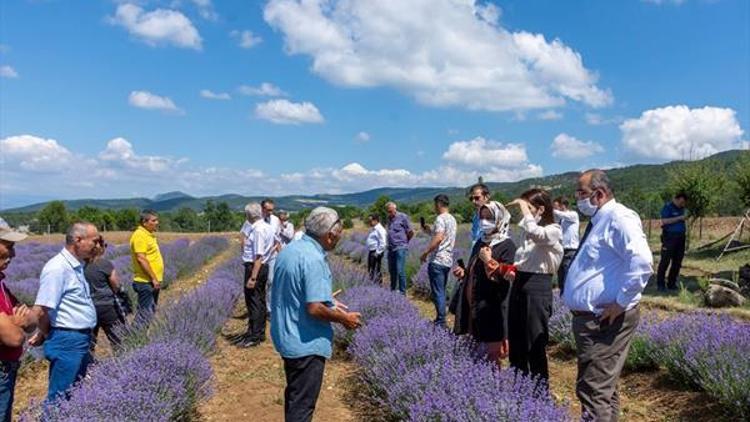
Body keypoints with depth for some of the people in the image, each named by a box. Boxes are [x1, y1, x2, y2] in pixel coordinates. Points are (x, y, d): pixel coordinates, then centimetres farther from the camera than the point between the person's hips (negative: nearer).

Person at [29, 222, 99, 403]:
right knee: (61, 397, 3)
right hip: (67, 342, -9)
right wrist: (47, 335, -3)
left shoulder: (75, 266, 9)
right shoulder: (58, 268, -20)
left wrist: (44, 333, 12)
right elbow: (40, 311, -21)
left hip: (81, 340, 9)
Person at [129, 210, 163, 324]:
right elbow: (141, 259, -23)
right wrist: (153, 278, -21)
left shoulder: (149, 234, 14)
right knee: (145, 314, -9)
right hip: (146, 282, -10)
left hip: (153, 282, 10)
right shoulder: (140, 235, -15)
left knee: (151, 311, 15)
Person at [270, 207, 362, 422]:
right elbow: (315, 309, -27)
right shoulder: (313, 259, -25)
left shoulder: (289, 250, 4)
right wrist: (344, 319, -12)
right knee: (302, 403, 5)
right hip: (306, 343, -9)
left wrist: (328, 300, 16)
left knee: (294, 394, 24)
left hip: (287, 336, 9)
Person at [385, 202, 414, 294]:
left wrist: (404, 242, 8)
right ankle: (392, 290, 24)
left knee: (400, 271, -9)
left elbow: (411, 232, -4)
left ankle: (402, 292, -2)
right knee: (392, 271, 13)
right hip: (391, 248, 7)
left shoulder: (403, 217, -7)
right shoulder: (389, 218, 13)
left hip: (400, 248, -7)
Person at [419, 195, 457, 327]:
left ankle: (441, 322, -3)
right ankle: (441, 319, 21)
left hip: (437, 260, -9)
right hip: (448, 260, 9)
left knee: (437, 292, -5)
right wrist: (430, 231, 20)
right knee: (441, 291, 16)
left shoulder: (440, 218, -12)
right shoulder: (452, 219, 16)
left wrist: (425, 253, -21)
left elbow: (438, 238, -26)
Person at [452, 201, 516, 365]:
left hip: (492, 310, -7)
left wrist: (489, 261, -20)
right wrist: (464, 273, 5)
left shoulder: (507, 246, -9)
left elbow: (507, 277, -18)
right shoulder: (480, 243, 14)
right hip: (472, 308, 8)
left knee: (491, 356, 1)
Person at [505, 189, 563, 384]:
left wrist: (524, 207, -23)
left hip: (537, 288, -8)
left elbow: (535, 233, -35)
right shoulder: (527, 231, 13)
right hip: (519, 285, 8)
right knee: (515, 340, 14)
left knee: (535, 343, 0)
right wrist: (513, 271, 1)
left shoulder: (553, 231, -11)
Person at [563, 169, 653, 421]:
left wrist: (621, 302, -24)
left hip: (606, 320, -10)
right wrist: (573, 299, 18)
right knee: (603, 387, 20)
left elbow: (641, 262, -29)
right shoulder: (598, 221, 15)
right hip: (588, 317, 10)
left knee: (593, 390, -7)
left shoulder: (618, 218, -15)